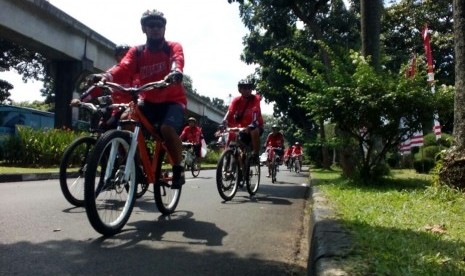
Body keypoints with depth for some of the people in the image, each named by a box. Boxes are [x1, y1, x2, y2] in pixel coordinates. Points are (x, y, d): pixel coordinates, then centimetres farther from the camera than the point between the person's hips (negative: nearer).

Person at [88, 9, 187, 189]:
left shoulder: (173, 47, -3)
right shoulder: (136, 52, 3)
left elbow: (177, 60, -27)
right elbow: (124, 68, -15)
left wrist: (175, 72, -52)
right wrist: (107, 76, -38)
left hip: (172, 100, -3)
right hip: (148, 101, 3)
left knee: (167, 128, -33)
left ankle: (178, 168, -10)